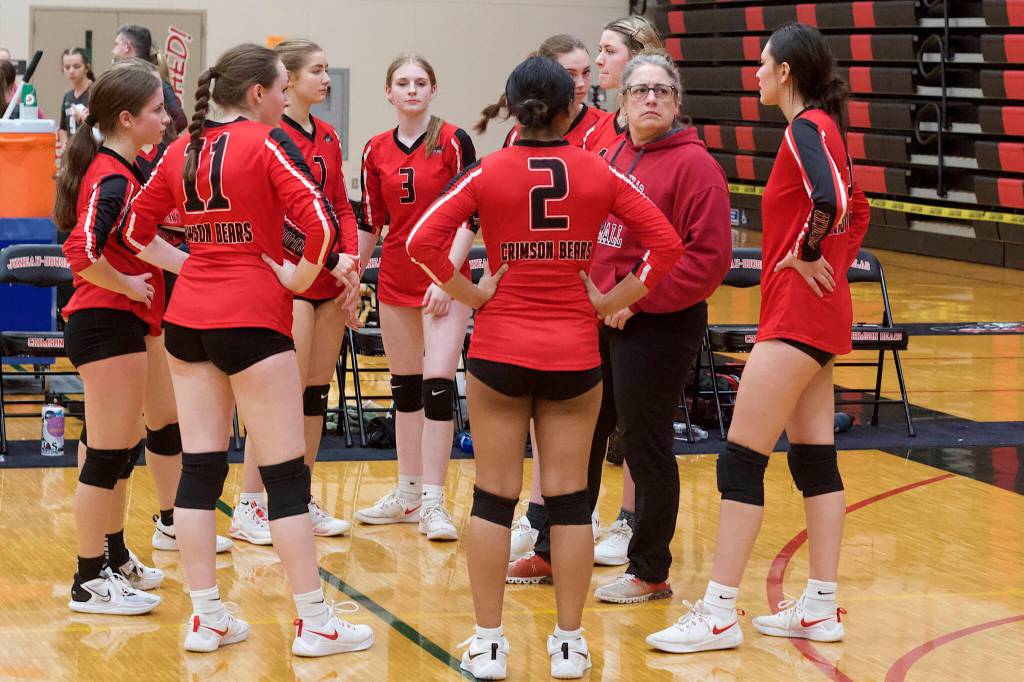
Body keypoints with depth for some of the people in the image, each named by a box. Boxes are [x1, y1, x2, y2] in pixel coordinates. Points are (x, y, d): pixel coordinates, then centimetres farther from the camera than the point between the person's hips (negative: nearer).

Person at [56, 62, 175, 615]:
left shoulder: (127, 172, 13)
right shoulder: (111, 179, -17)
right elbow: (82, 253, -29)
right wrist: (128, 285, -18)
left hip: (128, 322, 10)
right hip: (108, 324, -10)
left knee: (122, 450, 19)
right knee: (108, 455, -4)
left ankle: (113, 557, 32)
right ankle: (90, 582, 2)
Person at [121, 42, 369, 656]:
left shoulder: (184, 149, 9)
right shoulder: (266, 141, -8)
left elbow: (138, 228, 15)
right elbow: (321, 221, -19)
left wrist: (189, 265, 13)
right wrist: (298, 279, -5)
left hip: (188, 318, 6)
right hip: (252, 318, -6)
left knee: (200, 467, 9)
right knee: (287, 473, 0)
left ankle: (206, 618, 11)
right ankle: (315, 623, 4)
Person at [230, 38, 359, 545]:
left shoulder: (327, 136, 13)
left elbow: (342, 206, 15)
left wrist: (351, 266, 4)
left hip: (329, 279, 8)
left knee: (317, 392, 10)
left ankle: (301, 501, 19)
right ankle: (248, 508, -3)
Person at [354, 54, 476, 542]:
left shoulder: (453, 141, -5)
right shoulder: (376, 150, 7)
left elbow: (469, 216, -8)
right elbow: (369, 223, 13)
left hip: (445, 281, -5)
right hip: (395, 281, 5)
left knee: (437, 386, -10)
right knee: (404, 387, 11)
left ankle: (433, 503, -7)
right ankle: (408, 495, 20)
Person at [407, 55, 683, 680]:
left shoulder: (488, 173, -6)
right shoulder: (600, 173, -2)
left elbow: (423, 241, -16)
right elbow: (667, 243, -5)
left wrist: (471, 295, -6)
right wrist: (611, 300, 0)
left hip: (500, 350, -1)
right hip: (575, 352, 1)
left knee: (495, 496, 6)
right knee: (570, 498, 7)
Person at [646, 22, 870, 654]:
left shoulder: (806, 128, -15)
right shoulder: (821, 128, 13)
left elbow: (831, 200, -32)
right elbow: (857, 210, 22)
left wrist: (807, 256, -17)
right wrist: (835, 263, 13)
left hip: (797, 312, -10)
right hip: (818, 313, 10)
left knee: (742, 457, -8)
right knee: (814, 456, 10)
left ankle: (719, 613, -7)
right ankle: (821, 608, 14)